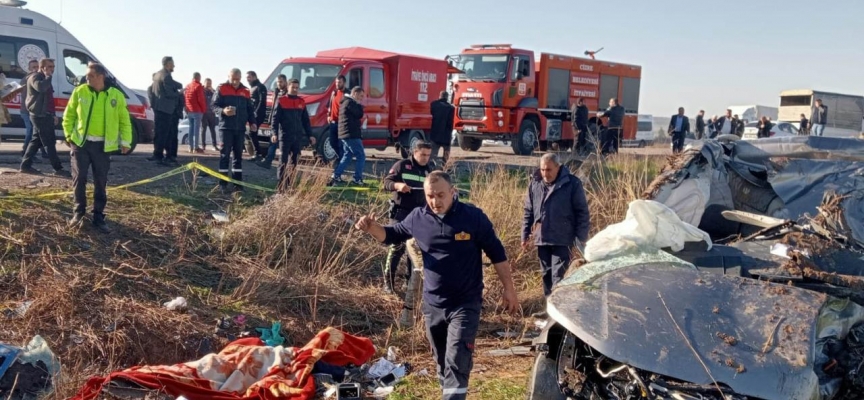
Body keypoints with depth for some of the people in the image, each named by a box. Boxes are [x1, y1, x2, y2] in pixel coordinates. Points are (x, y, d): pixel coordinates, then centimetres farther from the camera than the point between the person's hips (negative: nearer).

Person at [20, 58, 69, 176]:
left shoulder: (44, 79, 20)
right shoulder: (35, 77, -11)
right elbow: (40, 87, -36)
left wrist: (53, 114, 23)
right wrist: (48, 76, -22)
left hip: (44, 115, 10)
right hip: (40, 115, -10)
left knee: (36, 141, 13)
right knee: (50, 142, -9)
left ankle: (26, 165, 18)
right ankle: (58, 168, -8)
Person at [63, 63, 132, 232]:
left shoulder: (116, 95, -3)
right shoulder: (79, 92, -1)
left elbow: (124, 120, 4)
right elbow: (68, 115, 8)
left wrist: (125, 141, 0)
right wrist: (69, 135, 3)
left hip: (103, 146, 0)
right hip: (81, 142, 1)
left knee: (101, 182, 5)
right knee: (79, 178, 2)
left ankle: (98, 216, 15)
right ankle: (79, 211, 20)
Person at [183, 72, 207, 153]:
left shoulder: (187, 86, 13)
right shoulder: (199, 86, -9)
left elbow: (184, 98, 14)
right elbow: (201, 99, -13)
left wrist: (186, 109, 18)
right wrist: (203, 109, -2)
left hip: (189, 111, 7)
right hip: (197, 110, -7)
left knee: (191, 128, 11)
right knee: (196, 128, -7)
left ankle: (191, 147, 11)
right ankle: (196, 147, -9)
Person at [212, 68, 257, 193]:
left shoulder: (245, 91, 10)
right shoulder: (221, 89, -1)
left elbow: (250, 109, 15)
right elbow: (213, 106, -4)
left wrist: (252, 122, 1)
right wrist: (223, 111, -24)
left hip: (240, 128, 4)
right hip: (226, 127, -4)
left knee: (238, 155, 7)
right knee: (225, 155, -1)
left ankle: (237, 183, 11)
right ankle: (223, 183, 3)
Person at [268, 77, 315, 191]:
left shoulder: (301, 102, 12)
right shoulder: (281, 101, -2)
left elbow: (306, 120, 16)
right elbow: (275, 118, -6)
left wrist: (310, 135, 11)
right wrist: (274, 133, -18)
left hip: (298, 137, 5)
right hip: (285, 136, -5)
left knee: (294, 162, 9)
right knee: (283, 161, -5)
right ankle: (281, 185, -5)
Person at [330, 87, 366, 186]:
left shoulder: (346, 102, 20)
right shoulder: (350, 102, -13)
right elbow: (360, 114, -16)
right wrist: (359, 104, -3)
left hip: (345, 134, 11)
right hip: (351, 134, -11)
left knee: (347, 155, 17)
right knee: (361, 156, -5)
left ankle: (336, 176, 12)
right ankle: (357, 179, -4)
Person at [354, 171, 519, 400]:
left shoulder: (473, 217, -12)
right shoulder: (418, 218, -3)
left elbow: (496, 254, -4)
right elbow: (391, 235, 12)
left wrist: (508, 289, -3)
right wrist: (372, 228, -9)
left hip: (465, 304, -4)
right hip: (433, 304, 4)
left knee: (457, 362, -11)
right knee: (442, 361, 16)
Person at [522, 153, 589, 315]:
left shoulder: (572, 183, -10)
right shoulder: (535, 183, 4)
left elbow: (582, 212, -7)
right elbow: (528, 212, 12)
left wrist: (581, 238, -9)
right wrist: (525, 235, 10)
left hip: (563, 239, -5)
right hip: (542, 239, 5)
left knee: (558, 276, -8)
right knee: (547, 274, 13)